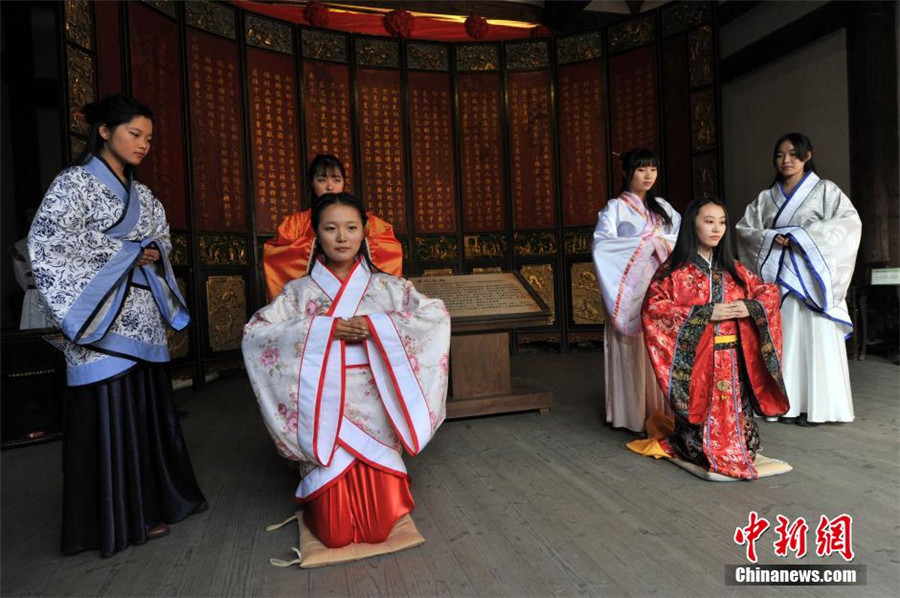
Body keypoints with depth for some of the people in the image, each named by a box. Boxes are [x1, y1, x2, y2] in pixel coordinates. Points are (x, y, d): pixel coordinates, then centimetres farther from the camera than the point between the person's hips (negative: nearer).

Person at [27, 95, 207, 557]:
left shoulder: (142, 194, 16)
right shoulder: (74, 182, -3)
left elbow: (163, 240, 21)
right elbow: (47, 243, -13)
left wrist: (153, 253, -2)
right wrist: (126, 254, -12)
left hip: (144, 319, 6)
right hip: (103, 318, -6)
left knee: (148, 410, 9)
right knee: (109, 415, -2)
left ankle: (148, 507, 22)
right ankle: (115, 518, 12)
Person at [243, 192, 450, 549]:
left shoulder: (386, 286, 4)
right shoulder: (300, 291, 3)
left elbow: (438, 315, -6)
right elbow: (253, 335, -8)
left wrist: (375, 325, -16)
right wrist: (324, 329, -17)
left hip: (374, 412, 1)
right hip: (324, 415, 0)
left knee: (378, 530, -3)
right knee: (335, 535, -3)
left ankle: (386, 488, 31)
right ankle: (322, 503, 31)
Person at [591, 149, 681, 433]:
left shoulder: (662, 207, 18)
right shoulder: (615, 207, 2)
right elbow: (602, 244, -12)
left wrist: (667, 244, -7)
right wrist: (646, 242, -13)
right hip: (633, 289, -4)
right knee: (635, 349, -5)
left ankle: (663, 411, 13)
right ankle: (636, 413, 4)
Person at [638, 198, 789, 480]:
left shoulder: (733, 269, 13)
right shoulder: (674, 270, -4)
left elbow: (769, 292, 18)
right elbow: (652, 308, -15)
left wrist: (750, 307, -6)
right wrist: (706, 313, -18)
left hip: (732, 361, 5)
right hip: (694, 361, -4)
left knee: (734, 411, 1)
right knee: (704, 413, -5)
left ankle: (736, 447, 25)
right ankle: (700, 450, 19)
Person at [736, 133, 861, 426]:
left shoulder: (825, 190, 5)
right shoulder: (765, 198, 14)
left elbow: (850, 222, -8)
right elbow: (744, 230, 7)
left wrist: (803, 237, -16)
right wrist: (770, 239, -10)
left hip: (811, 278, -3)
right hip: (777, 278, 3)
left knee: (814, 337, -4)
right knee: (783, 339, 2)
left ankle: (815, 405, 3)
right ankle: (787, 403, 7)